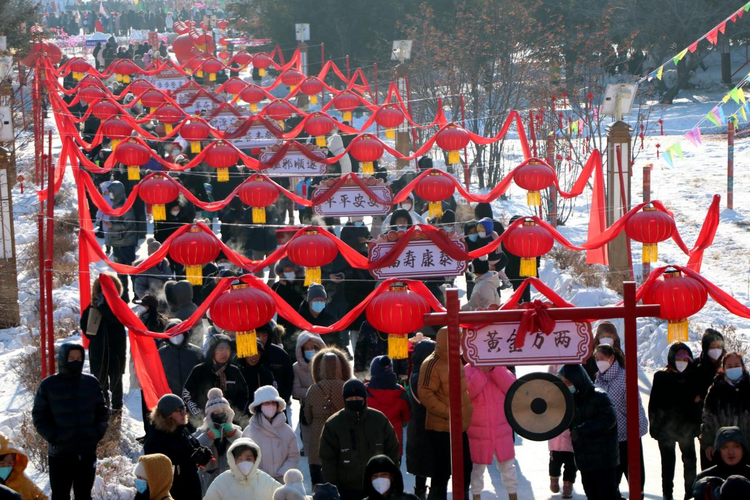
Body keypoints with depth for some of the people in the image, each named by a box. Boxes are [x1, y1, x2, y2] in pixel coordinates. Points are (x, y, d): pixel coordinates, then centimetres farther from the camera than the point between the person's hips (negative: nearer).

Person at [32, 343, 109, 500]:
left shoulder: (92, 382, 4)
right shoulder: (48, 385, -4)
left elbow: (102, 411, 13)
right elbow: (39, 416, 0)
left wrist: (98, 433, -2)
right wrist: (53, 437, -11)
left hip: (88, 452, 2)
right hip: (59, 453, -2)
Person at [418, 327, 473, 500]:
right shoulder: (432, 364, -18)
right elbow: (425, 395, -24)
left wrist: (465, 416, 16)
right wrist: (448, 412, -23)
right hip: (441, 428, -9)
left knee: (465, 467, 15)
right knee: (443, 471, -2)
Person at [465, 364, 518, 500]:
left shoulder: (500, 368, 4)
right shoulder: (468, 369, -4)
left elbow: (511, 387, -13)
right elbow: (468, 391, -21)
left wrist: (494, 369, -20)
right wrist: (482, 372, -26)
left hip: (502, 429, 2)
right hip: (478, 431, -2)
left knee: (508, 466, 10)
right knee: (478, 467, 8)